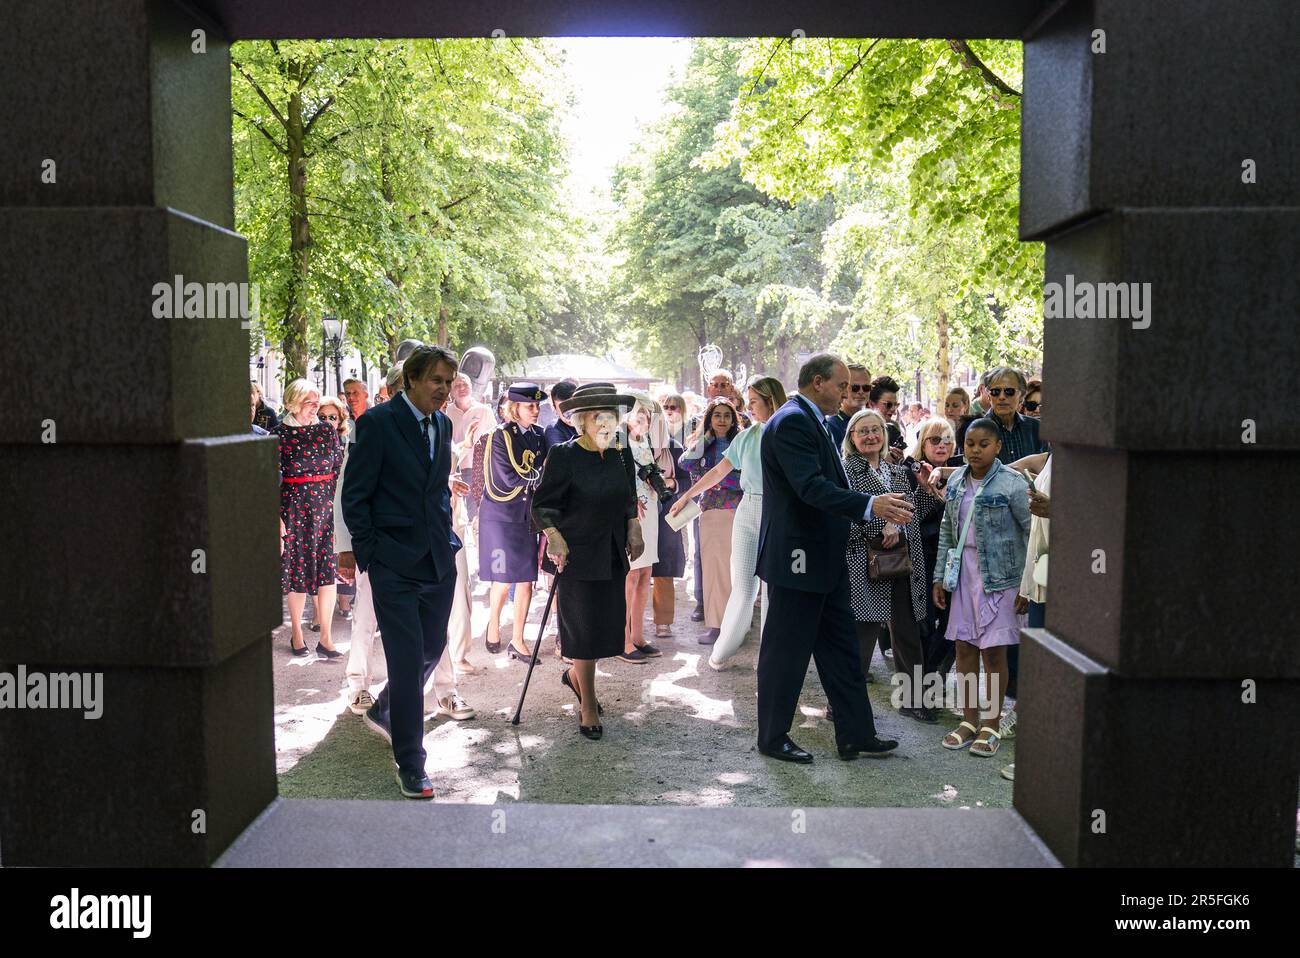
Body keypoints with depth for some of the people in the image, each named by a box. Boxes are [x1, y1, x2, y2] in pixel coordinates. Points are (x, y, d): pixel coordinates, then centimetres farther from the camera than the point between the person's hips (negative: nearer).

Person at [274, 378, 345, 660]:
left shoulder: (327, 430, 7)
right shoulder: (280, 433, -2)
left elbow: (339, 469, 10)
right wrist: (277, 516, -9)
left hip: (327, 506, 3)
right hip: (294, 506, -3)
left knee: (328, 569, -2)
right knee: (297, 568, 5)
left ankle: (325, 637, 4)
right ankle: (297, 633, 21)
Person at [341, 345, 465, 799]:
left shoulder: (442, 424, 9)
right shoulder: (377, 423, -11)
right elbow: (355, 495, -8)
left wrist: (447, 537, 12)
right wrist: (366, 551, -8)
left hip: (438, 559, 7)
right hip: (395, 564, -7)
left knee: (432, 648, 14)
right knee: (407, 660, -5)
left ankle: (383, 711, 41)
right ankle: (410, 765, 7)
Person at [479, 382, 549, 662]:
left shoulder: (538, 435, 8)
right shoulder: (500, 435, -9)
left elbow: (543, 476, 9)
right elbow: (511, 478, -16)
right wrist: (539, 474, -11)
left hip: (527, 513, 5)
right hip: (501, 514, -5)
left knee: (526, 578, 2)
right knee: (504, 579, -1)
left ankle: (518, 641, 11)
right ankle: (493, 626, 24)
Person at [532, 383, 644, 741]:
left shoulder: (620, 456, 6)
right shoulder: (564, 456, -12)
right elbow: (542, 503, -10)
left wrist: (634, 530, 9)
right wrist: (554, 538, -20)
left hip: (613, 555, 6)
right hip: (578, 556, -6)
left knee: (610, 623, 10)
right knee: (585, 627, 0)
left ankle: (574, 675, 38)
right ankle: (588, 706, 15)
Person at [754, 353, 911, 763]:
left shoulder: (813, 421, 15)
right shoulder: (792, 422, -17)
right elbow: (811, 487, -28)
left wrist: (876, 510, 12)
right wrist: (870, 506, -35)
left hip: (824, 559, 10)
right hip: (797, 558, -10)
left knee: (841, 649, 14)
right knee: (786, 652, 3)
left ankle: (855, 735, 23)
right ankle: (772, 737, 18)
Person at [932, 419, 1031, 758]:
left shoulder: (1012, 484, -11)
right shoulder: (956, 480, 6)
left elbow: (1033, 534, -9)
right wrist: (940, 576, 10)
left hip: (999, 576, -5)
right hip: (963, 572, 5)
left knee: (993, 651, 1)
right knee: (964, 647, 9)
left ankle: (991, 726, 13)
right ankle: (969, 720, 23)